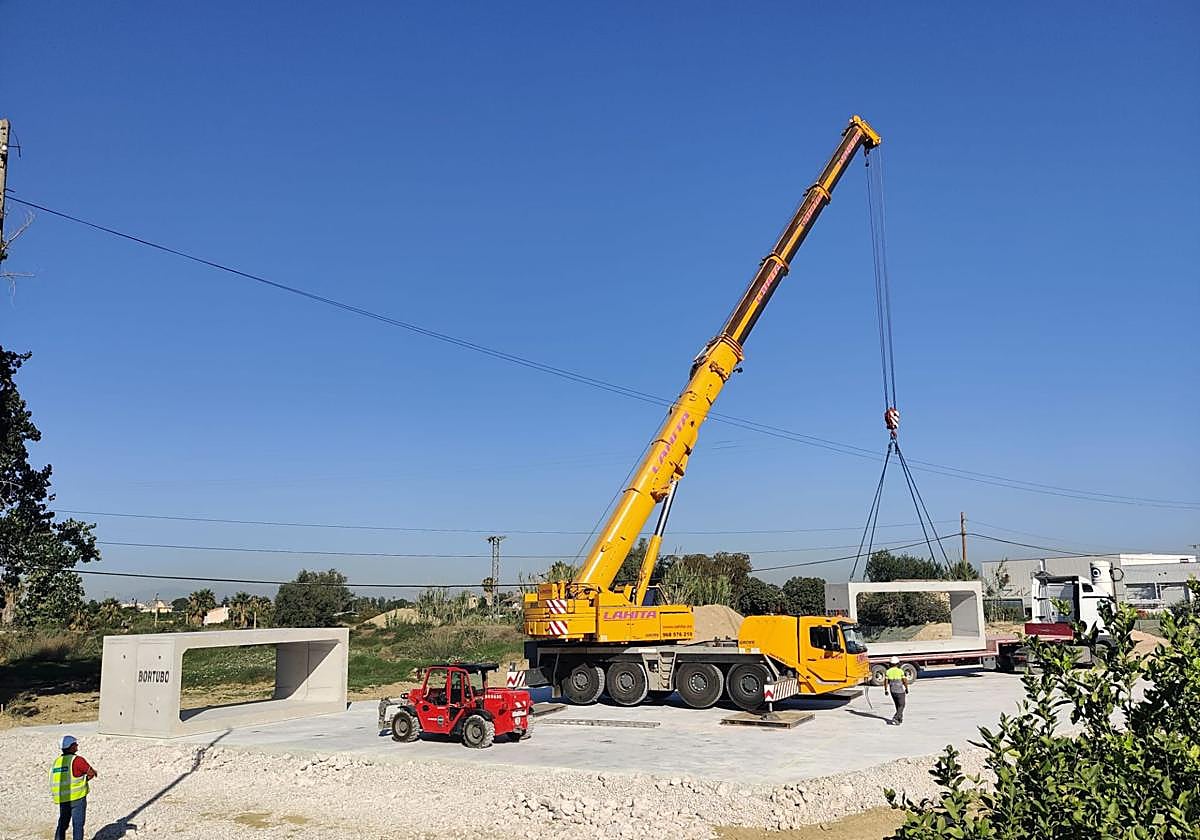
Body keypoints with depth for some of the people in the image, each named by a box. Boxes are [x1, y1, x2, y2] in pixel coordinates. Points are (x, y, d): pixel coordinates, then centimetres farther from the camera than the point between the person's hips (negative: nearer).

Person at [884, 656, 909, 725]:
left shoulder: (887, 672, -3)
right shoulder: (900, 671, -13)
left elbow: (886, 681, -3)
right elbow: (905, 681, -10)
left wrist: (886, 690, 6)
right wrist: (907, 689, 5)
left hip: (892, 691, 4)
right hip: (900, 691, -4)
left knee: (898, 705, 22)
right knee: (901, 706, 4)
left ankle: (900, 718, 29)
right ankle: (895, 718, -13)